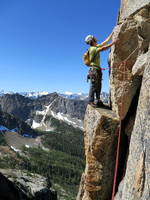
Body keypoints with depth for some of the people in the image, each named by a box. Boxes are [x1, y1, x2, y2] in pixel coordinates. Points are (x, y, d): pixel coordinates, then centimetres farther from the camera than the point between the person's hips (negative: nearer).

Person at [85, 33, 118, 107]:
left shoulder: (96, 47, 15)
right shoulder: (93, 49, -13)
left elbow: (105, 42, 21)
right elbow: (104, 48, -19)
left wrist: (112, 34, 22)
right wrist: (113, 42, -13)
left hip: (98, 70, 9)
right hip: (94, 70, -9)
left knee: (98, 86, 11)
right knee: (93, 86, -7)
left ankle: (98, 101, 17)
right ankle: (91, 101, -1)